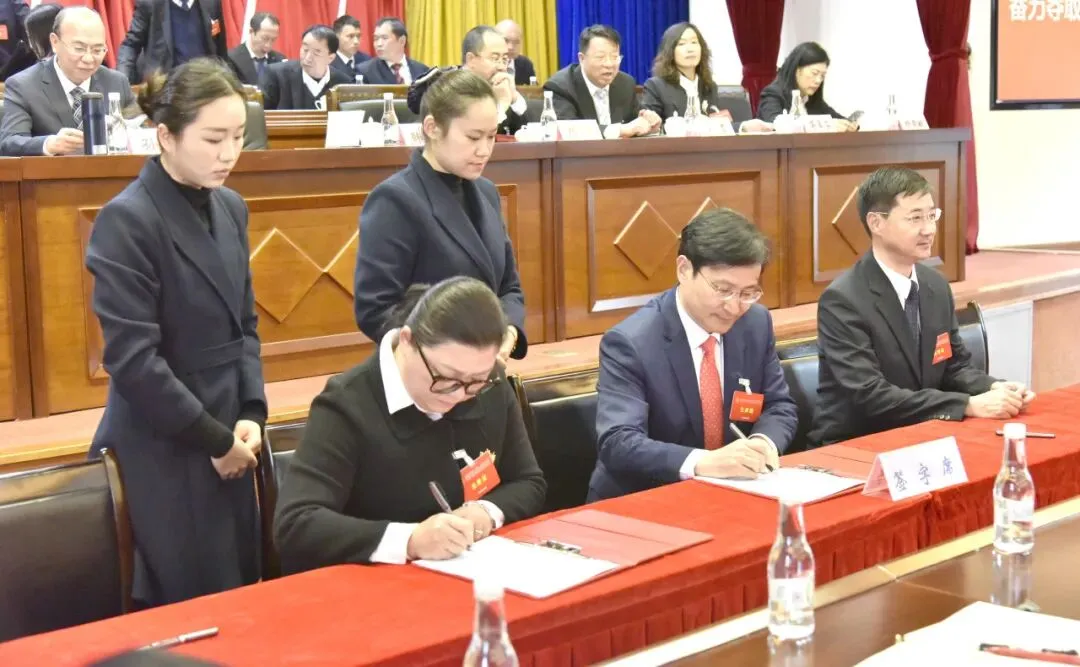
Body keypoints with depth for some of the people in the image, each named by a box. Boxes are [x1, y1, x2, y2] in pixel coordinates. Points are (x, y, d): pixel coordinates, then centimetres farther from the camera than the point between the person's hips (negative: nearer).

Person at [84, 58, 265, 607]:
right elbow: (132, 358, -17)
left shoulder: (230, 208, 8)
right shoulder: (127, 220, -14)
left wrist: (251, 415, -2)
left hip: (228, 439, 7)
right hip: (164, 450, -7)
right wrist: (213, 438, -13)